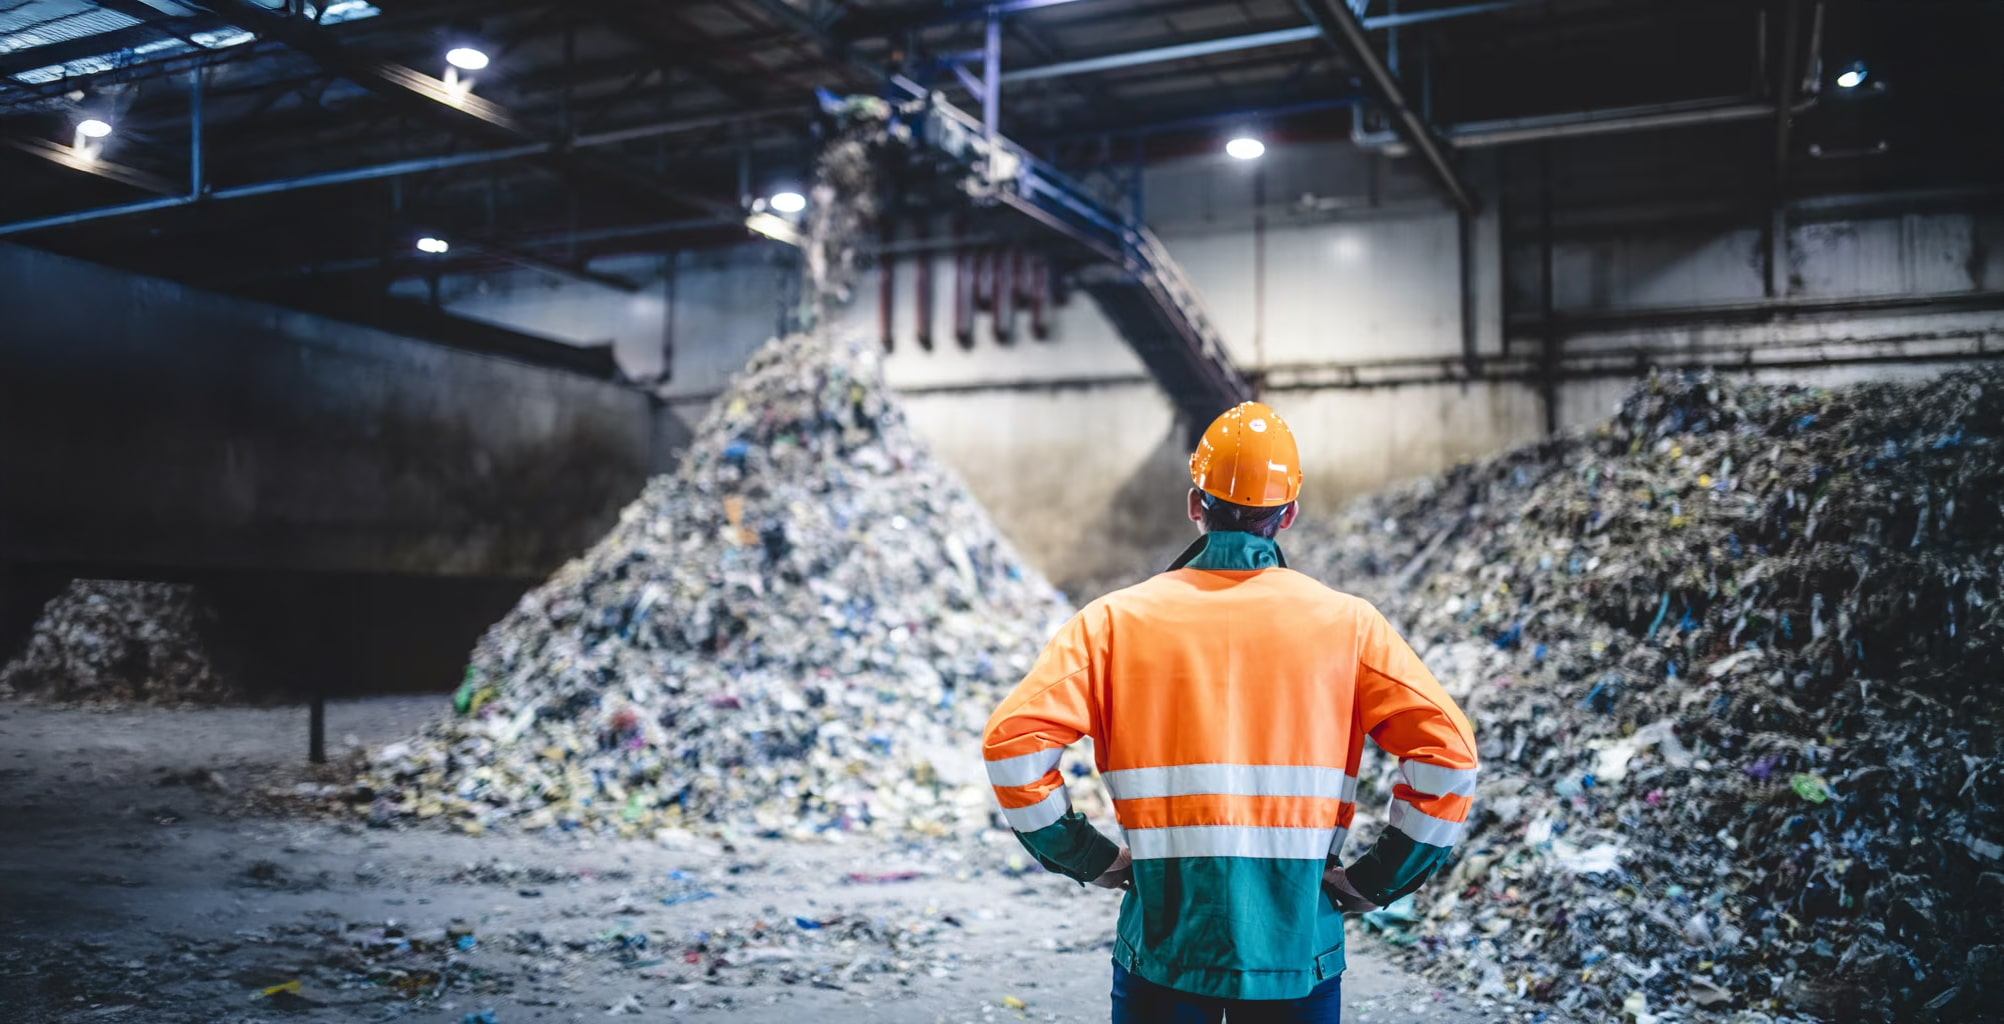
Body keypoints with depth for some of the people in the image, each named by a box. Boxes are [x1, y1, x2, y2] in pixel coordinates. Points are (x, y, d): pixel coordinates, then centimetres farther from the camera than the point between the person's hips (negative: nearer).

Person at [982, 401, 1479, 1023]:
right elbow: (1447, 751, -7)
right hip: (1298, 946, 0)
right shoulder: (1346, 624, -2)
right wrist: (1377, 880, 0)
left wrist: (1087, 858, -1)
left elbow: (1013, 738, -10)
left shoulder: (1118, 621, -3)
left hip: (1164, 941, 0)